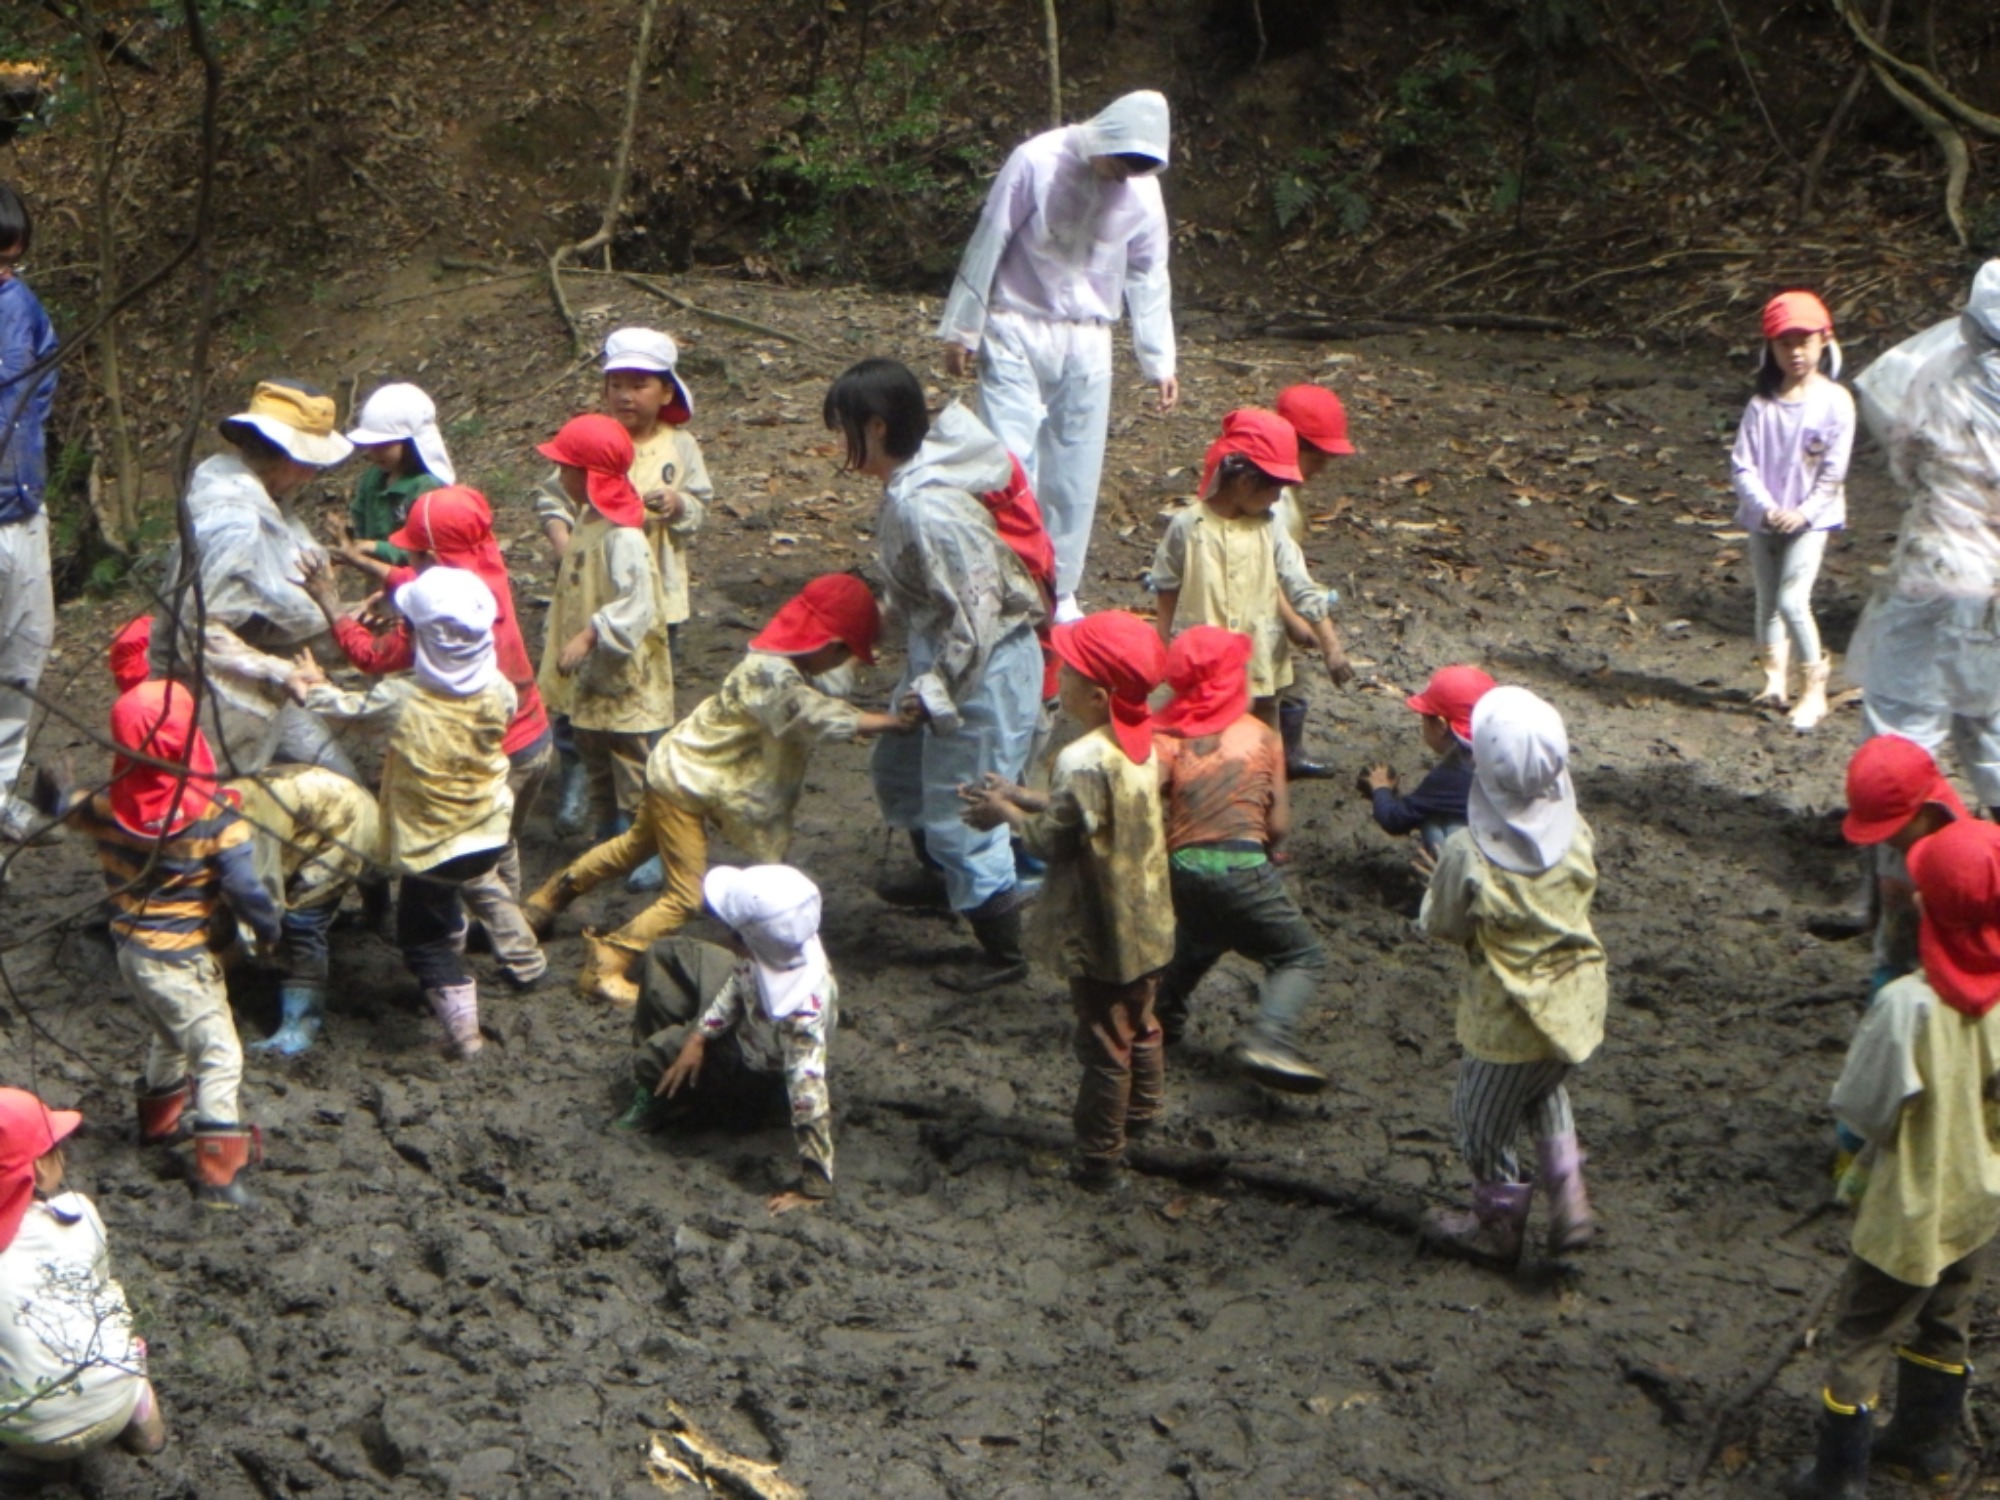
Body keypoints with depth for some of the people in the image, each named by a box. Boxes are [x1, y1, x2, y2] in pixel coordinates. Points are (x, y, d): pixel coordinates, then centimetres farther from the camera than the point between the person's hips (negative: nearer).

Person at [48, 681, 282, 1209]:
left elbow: (76, 814, 16)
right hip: (180, 959, -7)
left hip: (131, 947, 7)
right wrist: (270, 929, 0)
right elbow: (245, 890, -21)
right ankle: (217, 1171, -4)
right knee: (218, 1054, 0)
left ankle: (158, 1118, 52)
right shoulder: (213, 821, -23)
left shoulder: (111, 807, -7)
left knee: (172, 1036, 31)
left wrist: (65, 789, 40)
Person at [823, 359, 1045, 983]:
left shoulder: (926, 507, -30)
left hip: (982, 668, -10)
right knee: (898, 766, 28)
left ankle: (1004, 954, 19)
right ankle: (940, 877, 53)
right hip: (941, 652, 10)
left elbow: (976, 609, -29)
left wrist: (934, 690, -22)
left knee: (960, 814, 2)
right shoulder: (909, 483, -1)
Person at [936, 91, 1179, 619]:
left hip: (1086, 342, 4)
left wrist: (1159, 361, 9)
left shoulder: (1142, 189, -1)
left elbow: (1148, 278, 10)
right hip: (1017, 332, -4)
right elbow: (987, 246, -9)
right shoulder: (1036, 163, -15)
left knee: (1075, 474, 6)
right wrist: (961, 329, -6)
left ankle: (1060, 593, 18)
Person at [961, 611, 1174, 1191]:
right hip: (1147, 922, 8)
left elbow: (1054, 841, -21)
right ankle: (1142, 1117, 44)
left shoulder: (1083, 761, -29)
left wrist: (1006, 814, -4)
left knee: (1104, 1046, 5)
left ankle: (1100, 1161, 17)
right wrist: (1022, 797, 9)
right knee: (1138, 1024, 26)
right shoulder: (1140, 742, -2)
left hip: (1101, 935, -8)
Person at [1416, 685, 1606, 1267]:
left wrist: (1439, 883, 4)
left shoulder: (1468, 856, -29)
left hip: (1509, 1019, -5)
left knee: (1483, 1124, 21)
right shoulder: (1576, 834, -15)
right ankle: (1569, 1203, 28)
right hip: (1577, 1001, 5)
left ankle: (1499, 1229, 40)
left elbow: (1441, 927, -13)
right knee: (1545, 1091, 34)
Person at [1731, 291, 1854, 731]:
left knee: (1793, 599, -13)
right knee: (1768, 601, 11)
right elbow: (1741, 464, -5)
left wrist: (1803, 513, -16)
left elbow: (1833, 470, -8)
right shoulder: (1762, 405, -2)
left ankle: (1815, 690, -4)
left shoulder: (1835, 401, -8)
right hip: (1763, 518, 4)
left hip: (1811, 518, -4)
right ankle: (1775, 681, 23)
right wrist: (1765, 507, -18)